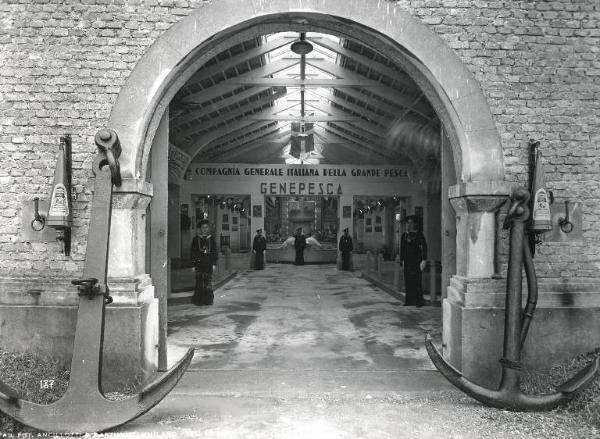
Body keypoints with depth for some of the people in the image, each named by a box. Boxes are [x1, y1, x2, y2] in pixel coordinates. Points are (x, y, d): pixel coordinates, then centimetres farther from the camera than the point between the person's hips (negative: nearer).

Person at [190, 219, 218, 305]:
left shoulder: (211, 239, 10)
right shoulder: (196, 239, 5)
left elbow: (215, 252, 10)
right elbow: (193, 253, 5)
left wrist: (214, 263, 3)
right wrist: (193, 264, -1)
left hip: (209, 265, 1)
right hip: (199, 264, -1)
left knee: (208, 283, 3)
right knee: (199, 283, -2)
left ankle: (208, 300, 10)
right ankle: (198, 299, 5)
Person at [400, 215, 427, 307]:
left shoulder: (419, 234, -2)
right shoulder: (404, 235, 13)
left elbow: (424, 247, -5)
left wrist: (423, 260, -10)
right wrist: (402, 260, 14)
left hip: (416, 261, -5)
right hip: (407, 262, 5)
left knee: (416, 281, -7)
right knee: (408, 282, 5)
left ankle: (419, 301, 1)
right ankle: (409, 301, 12)